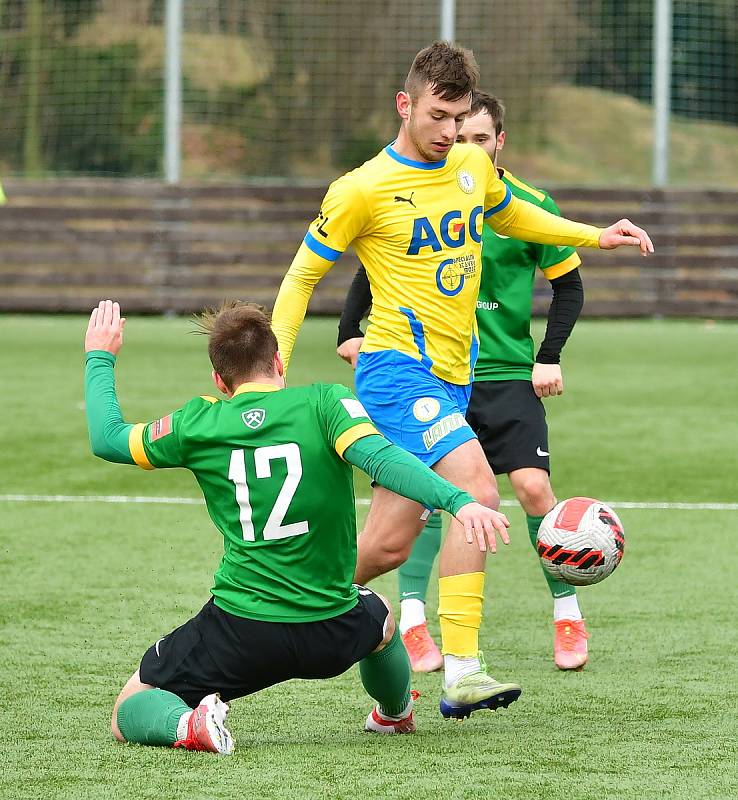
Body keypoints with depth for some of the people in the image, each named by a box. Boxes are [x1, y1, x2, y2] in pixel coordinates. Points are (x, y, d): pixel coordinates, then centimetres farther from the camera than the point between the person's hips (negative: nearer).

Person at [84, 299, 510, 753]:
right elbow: (381, 459, -23)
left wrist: (100, 358, 26)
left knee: (129, 714, 13)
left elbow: (107, 439, 12)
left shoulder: (199, 423, -1)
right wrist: (458, 500, -31)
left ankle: (187, 724, -18)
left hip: (239, 635, -2)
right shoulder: (324, 403, -6)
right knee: (379, 616, 39)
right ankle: (396, 715, 61)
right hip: (333, 637, 2)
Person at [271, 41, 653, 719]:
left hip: (454, 376, 8)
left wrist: (595, 235, 22)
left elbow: (510, 215, 32)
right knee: (477, 489, -25)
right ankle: (461, 673, -21)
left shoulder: (474, 167, 9)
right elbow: (303, 274, 0)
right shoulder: (364, 190, -9)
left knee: (390, 543, 3)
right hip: (398, 370, -8)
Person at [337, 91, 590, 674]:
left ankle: (568, 613, 3)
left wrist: (550, 358, -3)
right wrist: (350, 332, 3)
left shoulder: (530, 206, -2)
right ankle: (412, 619, 3)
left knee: (533, 487, -12)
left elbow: (569, 284, 6)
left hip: (508, 373, -1)